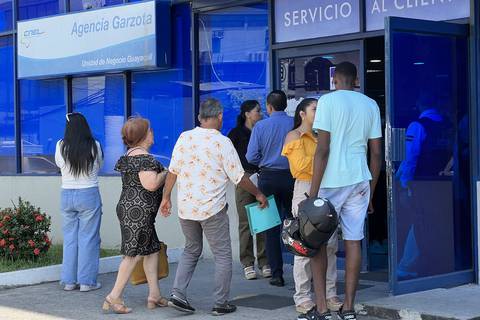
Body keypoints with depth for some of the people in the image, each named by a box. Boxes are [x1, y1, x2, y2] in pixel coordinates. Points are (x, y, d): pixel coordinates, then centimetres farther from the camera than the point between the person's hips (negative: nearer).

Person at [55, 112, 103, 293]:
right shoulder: (94, 146, -8)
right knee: (88, 238, 4)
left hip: (66, 195, 3)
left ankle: (69, 281, 16)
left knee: (69, 238, 12)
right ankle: (86, 281, 6)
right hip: (89, 195, -3)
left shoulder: (61, 146, -3)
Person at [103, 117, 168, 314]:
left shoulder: (130, 155, 16)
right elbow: (151, 184, -24)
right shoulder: (143, 157, -16)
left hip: (129, 208, 11)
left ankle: (154, 296, 13)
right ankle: (114, 298, -4)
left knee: (152, 250, 12)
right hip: (138, 211, -11)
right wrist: (167, 173, -8)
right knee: (134, 253, -6)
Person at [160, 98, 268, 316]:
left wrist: (166, 197, 14)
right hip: (212, 208, -5)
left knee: (191, 251, 20)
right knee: (223, 255, 8)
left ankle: (177, 294, 8)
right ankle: (220, 304, 10)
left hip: (185, 207, 5)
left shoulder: (184, 137, 1)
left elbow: (173, 171, 3)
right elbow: (239, 177, -7)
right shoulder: (222, 142, -11)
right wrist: (258, 194, 7)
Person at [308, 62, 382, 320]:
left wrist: (313, 192, -10)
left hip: (332, 181, -4)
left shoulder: (328, 101, -5)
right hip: (360, 180, 5)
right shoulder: (370, 105, 10)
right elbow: (376, 153, 9)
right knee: (353, 241, 7)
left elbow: (322, 150, -12)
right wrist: (371, 190, 18)